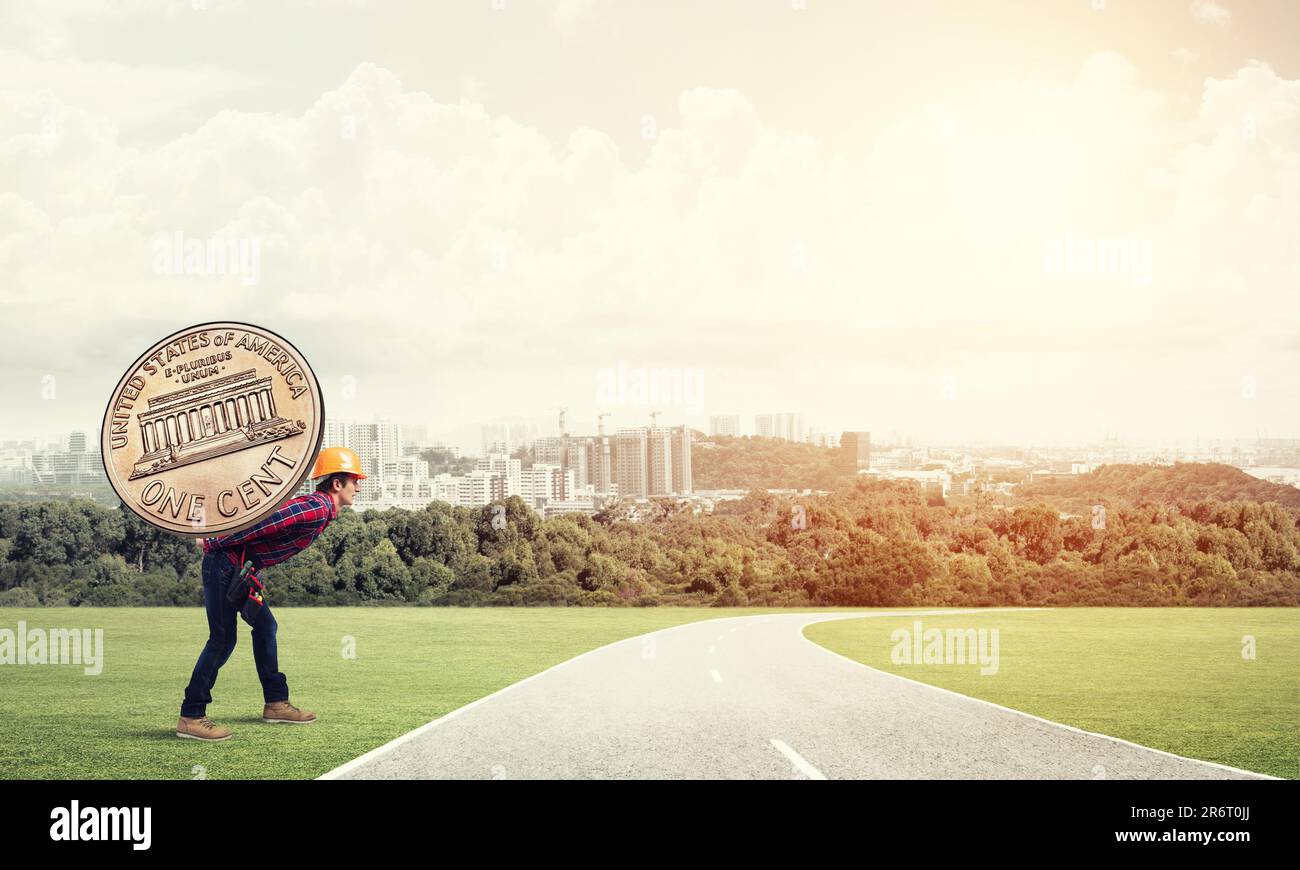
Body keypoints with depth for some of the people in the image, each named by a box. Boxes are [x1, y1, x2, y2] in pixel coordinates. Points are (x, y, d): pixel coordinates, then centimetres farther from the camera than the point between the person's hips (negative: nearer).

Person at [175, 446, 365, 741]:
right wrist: (214, 544, -19)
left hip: (243, 568, 11)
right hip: (226, 563, -11)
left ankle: (275, 702, 25)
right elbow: (261, 525, -24)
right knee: (223, 638, -11)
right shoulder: (316, 509, -18)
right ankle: (191, 717, -9)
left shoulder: (315, 506, 15)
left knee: (265, 626, 16)